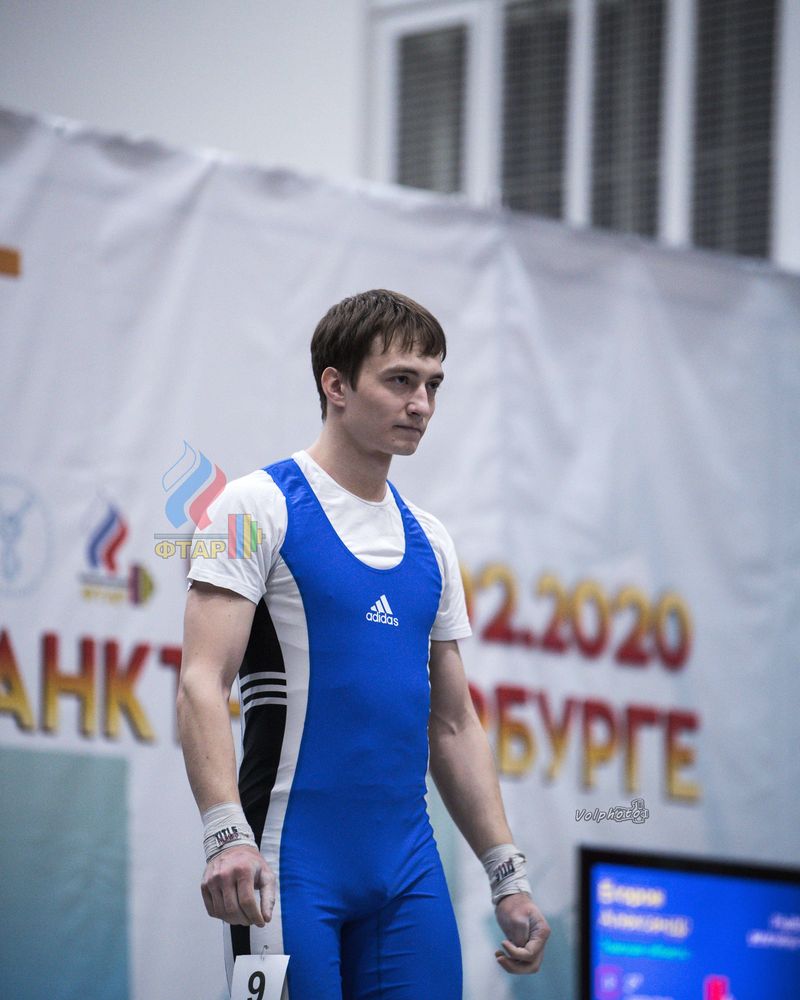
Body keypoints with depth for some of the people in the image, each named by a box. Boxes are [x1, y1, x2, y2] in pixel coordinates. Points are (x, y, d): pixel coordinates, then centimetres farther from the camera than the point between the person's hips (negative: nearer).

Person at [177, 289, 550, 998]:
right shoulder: (260, 506, -2)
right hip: (293, 863, -6)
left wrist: (508, 876, 13)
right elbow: (203, 682, -12)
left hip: (410, 873, 6)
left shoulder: (428, 540, 17)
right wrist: (227, 834, -25)